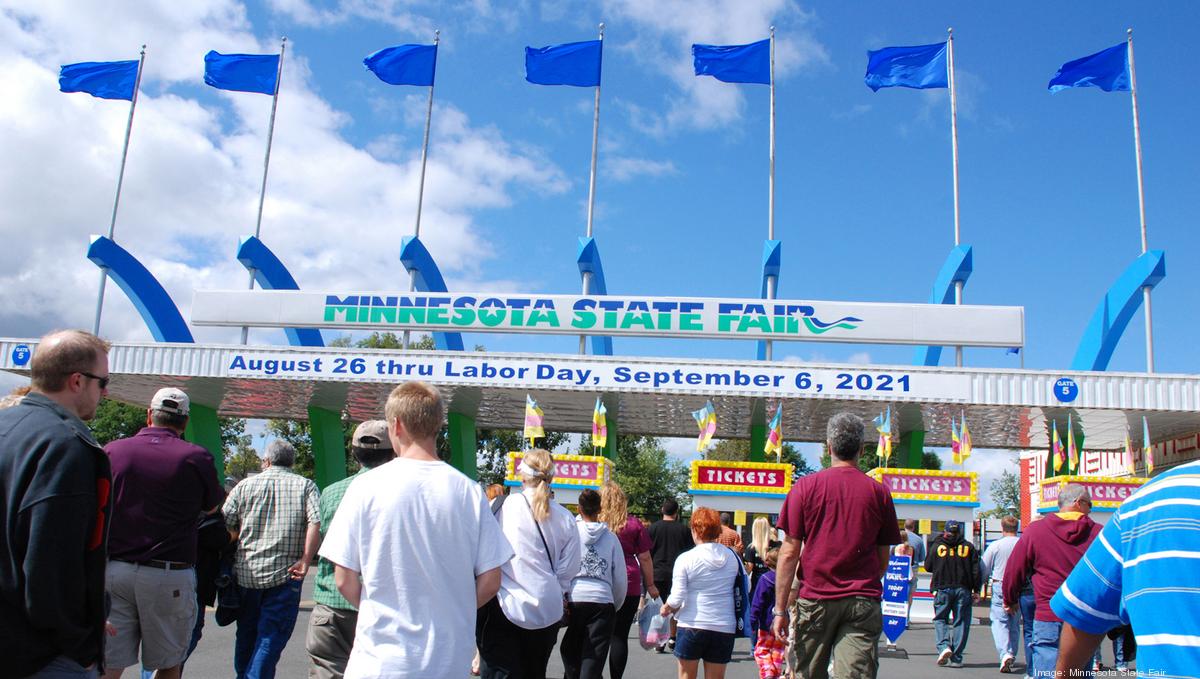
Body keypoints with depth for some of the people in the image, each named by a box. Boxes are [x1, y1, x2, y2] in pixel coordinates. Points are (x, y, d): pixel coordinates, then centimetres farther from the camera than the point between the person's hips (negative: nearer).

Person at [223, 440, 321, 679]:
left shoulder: (245, 485, 6)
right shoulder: (305, 486, 2)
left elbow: (224, 526, 2)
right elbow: (317, 522, -13)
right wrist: (305, 560, -10)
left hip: (246, 572, 3)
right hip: (285, 575, -3)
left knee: (246, 633, 20)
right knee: (272, 636, 1)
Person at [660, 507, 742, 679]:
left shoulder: (685, 559, -9)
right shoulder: (733, 557, 2)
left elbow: (676, 599, -12)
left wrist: (666, 609, 9)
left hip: (692, 625, -3)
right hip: (724, 626, 3)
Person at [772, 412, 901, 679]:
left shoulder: (805, 486, -1)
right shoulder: (879, 492, 4)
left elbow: (789, 552, -3)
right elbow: (883, 559, 9)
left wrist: (780, 609, 0)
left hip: (816, 599, 0)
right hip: (863, 603, 1)